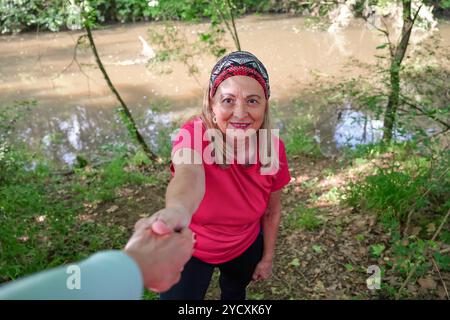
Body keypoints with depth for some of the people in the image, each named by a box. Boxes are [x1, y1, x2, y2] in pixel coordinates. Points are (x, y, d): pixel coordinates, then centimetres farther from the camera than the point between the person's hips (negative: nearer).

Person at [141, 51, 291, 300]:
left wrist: (267, 258, 5)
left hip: (245, 248, 4)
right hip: (190, 249, -3)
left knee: (235, 292, 29)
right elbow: (189, 175, -56)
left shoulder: (273, 148, -21)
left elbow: (272, 210, -6)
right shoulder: (195, 135, -32)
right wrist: (177, 210, -79)